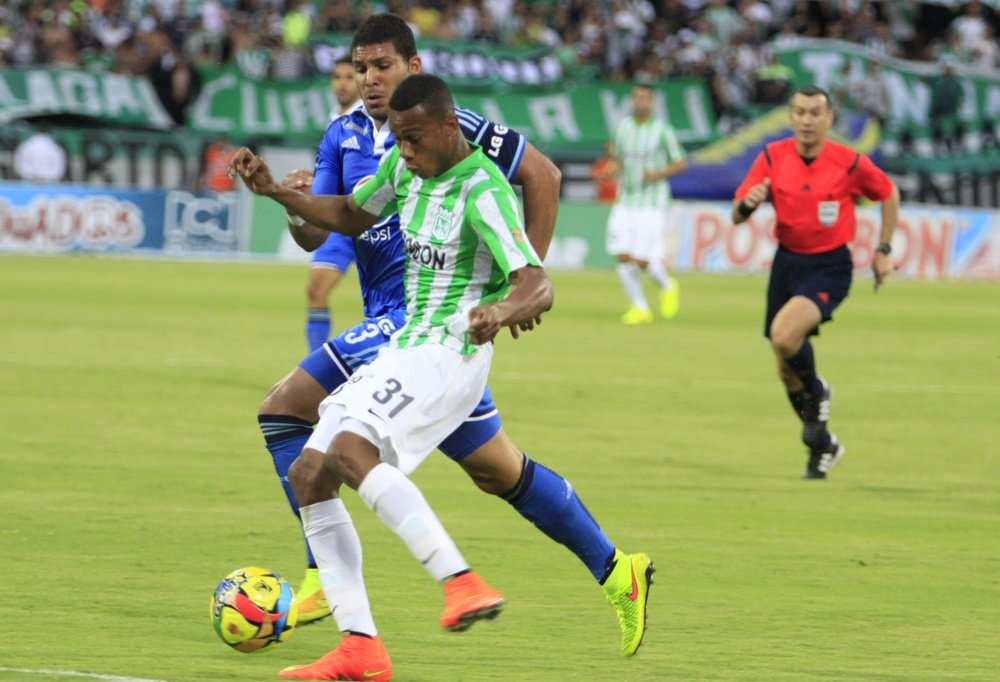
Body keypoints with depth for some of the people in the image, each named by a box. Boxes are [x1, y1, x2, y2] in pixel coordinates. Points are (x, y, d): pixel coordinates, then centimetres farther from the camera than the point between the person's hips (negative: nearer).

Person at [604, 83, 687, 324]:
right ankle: (639, 307, 10)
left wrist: (659, 174, -16)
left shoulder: (662, 131, -6)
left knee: (643, 260, -9)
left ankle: (667, 286, 22)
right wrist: (614, 168, -3)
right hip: (625, 202, 4)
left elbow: (680, 162, 0)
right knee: (624, 258, -4)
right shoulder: (623, 126, 7)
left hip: (652, 204, -4)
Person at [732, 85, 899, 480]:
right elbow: (737, 216, -4)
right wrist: (748, 203, -27)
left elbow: (888, 194, 7)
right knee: (786, 369, 8)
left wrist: (883, 250, 5)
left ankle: (815, 391, 1)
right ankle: (822, 445, 29)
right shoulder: (773, 157, -4)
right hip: (787, 263, 4)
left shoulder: (850, 163, -11)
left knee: (785, 334, -30)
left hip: (830, 268, -4)